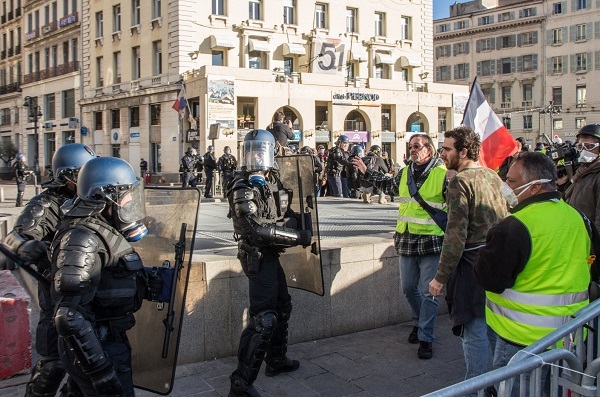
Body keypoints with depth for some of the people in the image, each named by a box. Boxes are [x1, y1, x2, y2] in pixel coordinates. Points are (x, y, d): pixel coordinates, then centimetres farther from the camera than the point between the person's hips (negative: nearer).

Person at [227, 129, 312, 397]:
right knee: (263, 318, -13)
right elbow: (256, 229, -26)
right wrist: (297, 237, -24)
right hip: (258, 256, -9)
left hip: (271, 254, 9)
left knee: (282, 306, 22)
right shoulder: (242, 188, -18)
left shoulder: (272, 180, 8)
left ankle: (276, 360, 41)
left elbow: (283, 209, 22)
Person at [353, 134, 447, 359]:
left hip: (431, 241, -6)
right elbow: (389, 186, 30)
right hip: (406, 240, 6)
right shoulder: (405, 173, 10)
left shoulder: (443, 175, -10)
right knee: (408, 288, 15)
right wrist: (367, 172, 34)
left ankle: (426, 338, 11)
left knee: (428, 292, -1)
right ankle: (420, 322, 39)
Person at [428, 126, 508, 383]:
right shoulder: (493, 177, 10)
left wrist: (441, 277, -16)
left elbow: (456, 235, -20)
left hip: (472, 263, -8)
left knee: (474, 328, 0)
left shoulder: (461, 181, -14)